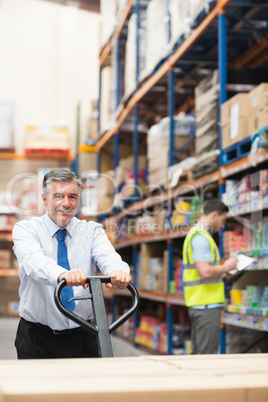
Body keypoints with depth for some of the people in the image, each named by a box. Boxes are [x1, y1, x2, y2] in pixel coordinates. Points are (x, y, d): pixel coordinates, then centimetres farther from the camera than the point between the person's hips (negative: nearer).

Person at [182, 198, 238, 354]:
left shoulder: (196, 234, 18)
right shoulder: (201, 237, -15)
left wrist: (222, 269, 15)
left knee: (198, 354, 15)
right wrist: (226, 267, -10)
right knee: (207, 355, -6)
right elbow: (205, 272, -25)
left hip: (198, 305, 10)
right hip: (207, 305, -10)